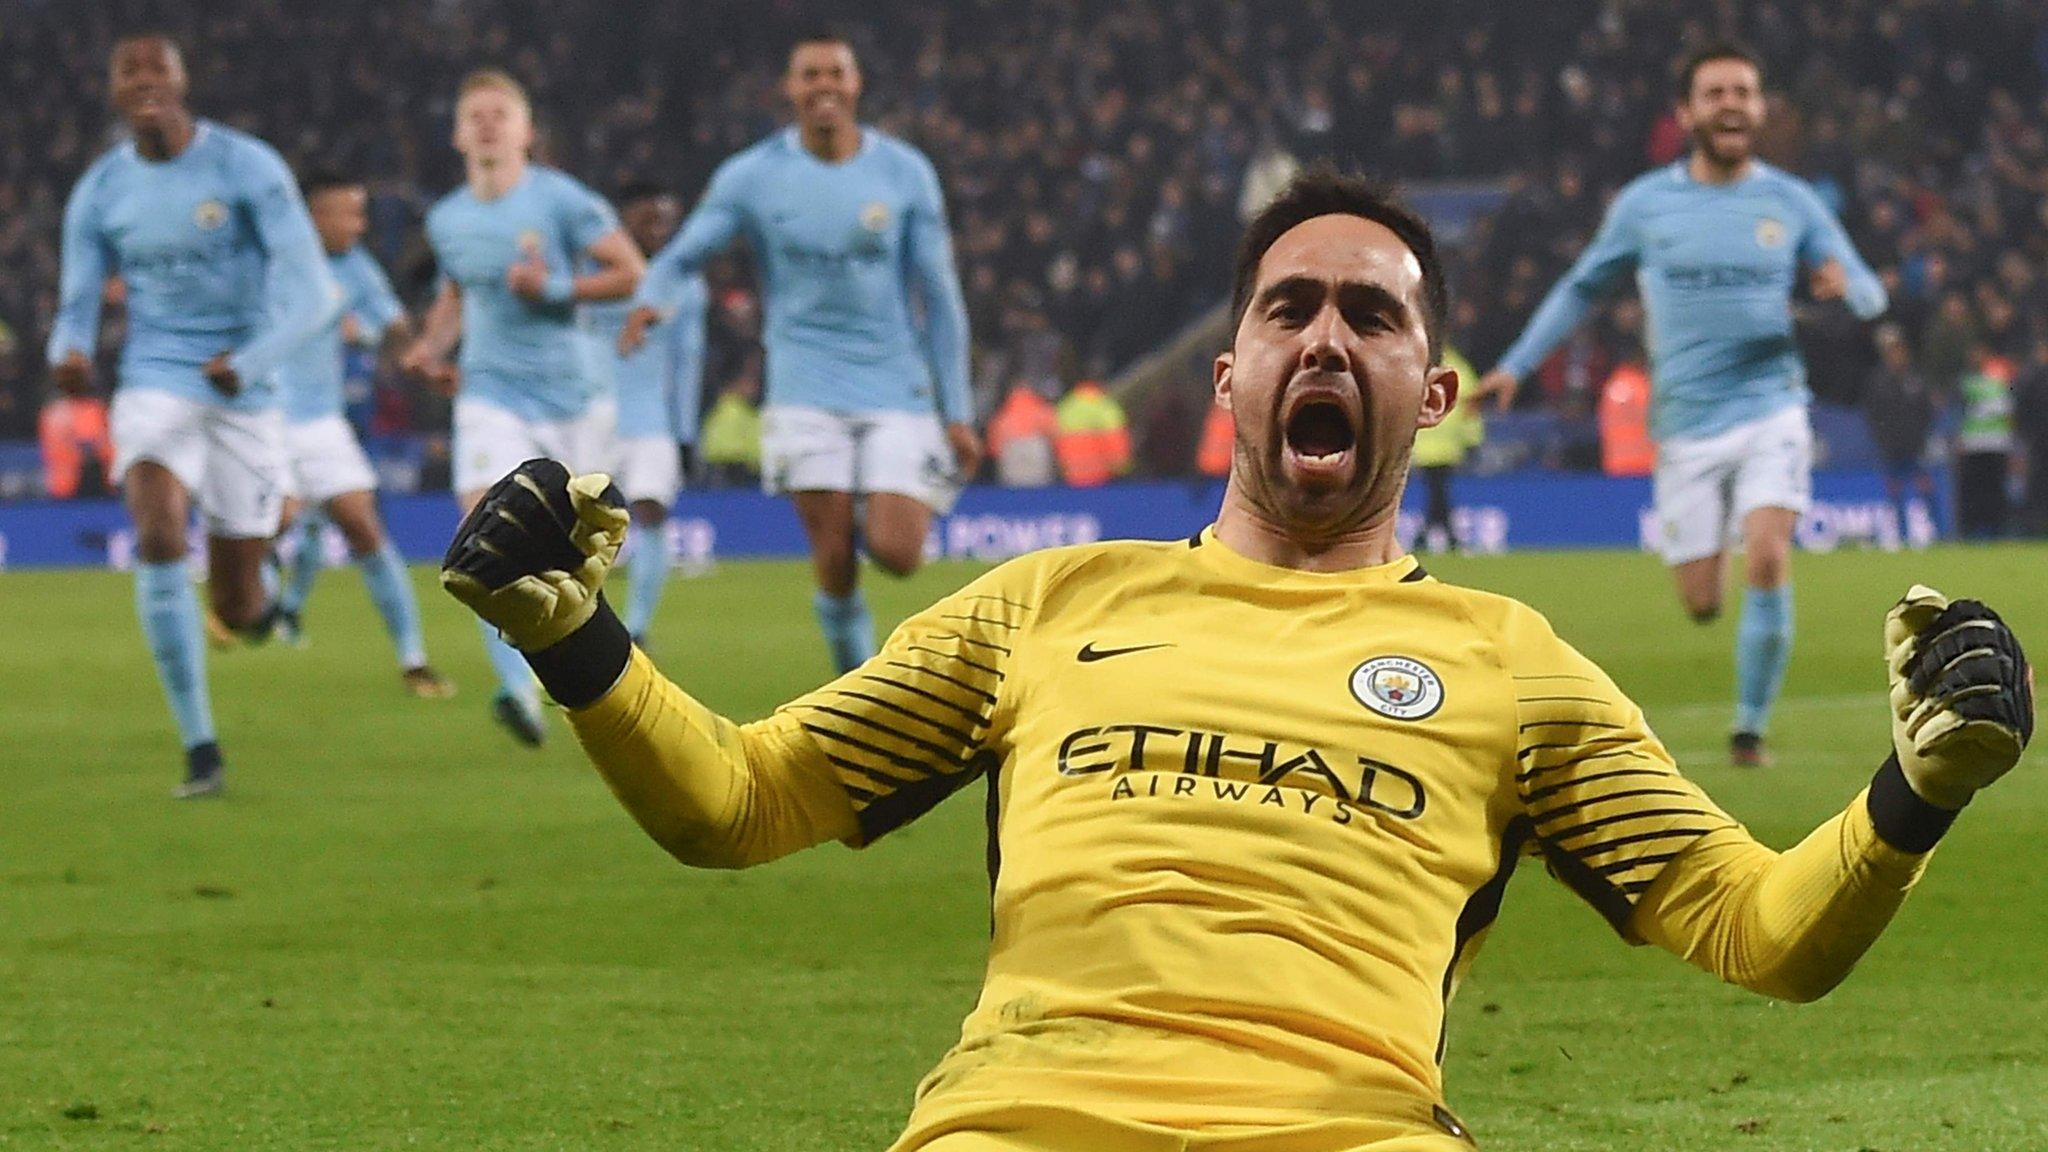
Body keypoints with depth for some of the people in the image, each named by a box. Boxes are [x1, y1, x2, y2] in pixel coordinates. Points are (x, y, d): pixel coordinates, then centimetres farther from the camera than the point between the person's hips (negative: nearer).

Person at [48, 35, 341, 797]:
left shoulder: (247, 168, -8)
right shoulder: (98, 192, 1)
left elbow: (313, 291, -12)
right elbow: (78, 307, 6)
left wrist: (253, 361, -26)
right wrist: (68, 355, -19)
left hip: (246, 400, -1)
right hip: (155, 388, 1)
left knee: (236, 609, 1)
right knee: (160, 539, -28)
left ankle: (262, 599, 44)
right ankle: (199, 747, -20)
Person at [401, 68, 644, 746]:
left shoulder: (560, 200, -7)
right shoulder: (446, 220, 7)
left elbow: (631, 274, -8)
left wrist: (555, 289, -19)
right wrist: (432, 346, 9)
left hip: (571, 397, -2)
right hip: (492, 396, 2)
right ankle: (516, 688, -29)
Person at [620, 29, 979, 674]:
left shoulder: (905, 174, 0)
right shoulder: (751, 177, -1)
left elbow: (940, 299, 4)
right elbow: (681, 258, 2)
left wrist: (957, 413, 2)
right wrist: (650, 300, -23)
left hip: (897, 390, 0)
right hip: (807, 395, 0)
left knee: (895, 554, -13)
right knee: (834, 565, -9)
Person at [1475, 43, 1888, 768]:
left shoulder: (1791, 204, 4)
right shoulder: (1645, 205, 4)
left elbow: (1871, 297, 8)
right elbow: (1583, 286, 16)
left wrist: (1846, 284, -16)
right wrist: (1518, 364, 11)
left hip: (1771, 413, -1)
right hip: (1686, 427, 1)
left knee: (1767, 560, -22)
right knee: (1702, 606, -2)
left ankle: (1750, 730, -8)